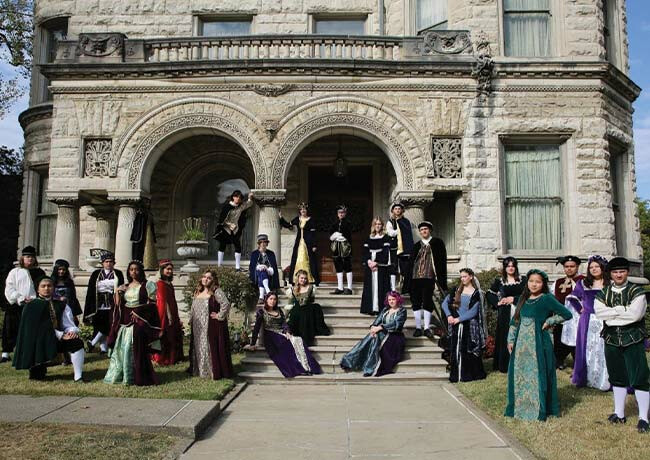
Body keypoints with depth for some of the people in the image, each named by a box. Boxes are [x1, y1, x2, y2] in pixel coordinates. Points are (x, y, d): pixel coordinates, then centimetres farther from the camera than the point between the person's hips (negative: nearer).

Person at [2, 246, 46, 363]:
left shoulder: (40, 273, 11)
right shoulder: (14, 272, 10)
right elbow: (9, 289, 2)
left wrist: (34, 299, -10)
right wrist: (20, 298, -11)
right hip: (16, 306, 0)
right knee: (11, 330, 3)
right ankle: (6, 352, 14)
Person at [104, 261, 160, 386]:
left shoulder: (147, 285, 0)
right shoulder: (125, 286, 14)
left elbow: (151, 303, -4)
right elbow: (118, 305, 12)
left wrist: (138, 311, -13)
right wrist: (117, 292, -2)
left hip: (139, 321, -5)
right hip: (125, 321, 5)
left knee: (137, 349, -7)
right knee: (121, 348, 6)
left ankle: (139, 377, 0)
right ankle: (119, 375, 17)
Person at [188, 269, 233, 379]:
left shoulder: (216, 292, -11)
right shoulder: (198, 292, 13)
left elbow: (226, 304, -24)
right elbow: (193, 309, 22)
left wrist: (219, 316, -18)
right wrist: (191, 320, 14)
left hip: (212, 327, -8)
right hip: (198, 328, 8)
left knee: (212, 348, -5)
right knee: (199, 348, 14)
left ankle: (215, 372, 3)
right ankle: (199, 370, 27)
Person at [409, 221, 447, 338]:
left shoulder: (437, 243, 7)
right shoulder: (416, 246, 14)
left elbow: (442, 261, 3)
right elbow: (411, 262, 14)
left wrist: (441, 279, -4)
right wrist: (408, 278, 7)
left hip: (429, 277, -3)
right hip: (416, 277, 3)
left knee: (427, 302, -5)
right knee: (416, 302, 3)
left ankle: (427, 328, 2)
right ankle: (418, 328, 9)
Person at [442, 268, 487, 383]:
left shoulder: (476, 293, -2)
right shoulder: (457, 290, 8)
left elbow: (473, 312, -9)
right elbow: (445, 303, 6)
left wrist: (459, 319, -14)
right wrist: (449, 315, -10)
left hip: (469, 326, -3)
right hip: (456, 326, 3)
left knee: (469, 351, 0)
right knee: (456, 350, 3)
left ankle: (469, 375, 12)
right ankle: (456, 375, 10)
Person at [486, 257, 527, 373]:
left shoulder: (522, 280, 6)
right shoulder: (499, 281, 7)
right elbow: (489, 294, 12)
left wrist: (513, 299, -8)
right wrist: (497, 302, -2)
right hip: (505, 314, 0)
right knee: (505, 339, 0)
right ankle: (504, 366, 6)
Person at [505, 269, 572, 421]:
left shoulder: (547, 299, -8)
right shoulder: (523, 298, 8)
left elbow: (567, 314, -9)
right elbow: (515, 320, 13)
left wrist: (549, 321, -9)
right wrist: (511, 340, 8)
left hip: (538, 344, -6)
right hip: (521, 344, 6)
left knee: (538, 376, 1)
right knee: (519, 376, 11)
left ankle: (539, 409, 13)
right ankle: (519, 407, 24)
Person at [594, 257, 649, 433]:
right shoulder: (603, 292, 6)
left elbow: (635, 314, -19)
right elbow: (599, 312, -9)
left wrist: (611, 312, -12)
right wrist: (623, 309, -14)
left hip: (633, 339, -4)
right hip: (611, 339, 4)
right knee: (617, 377, 14)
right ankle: (619, 413, 26)